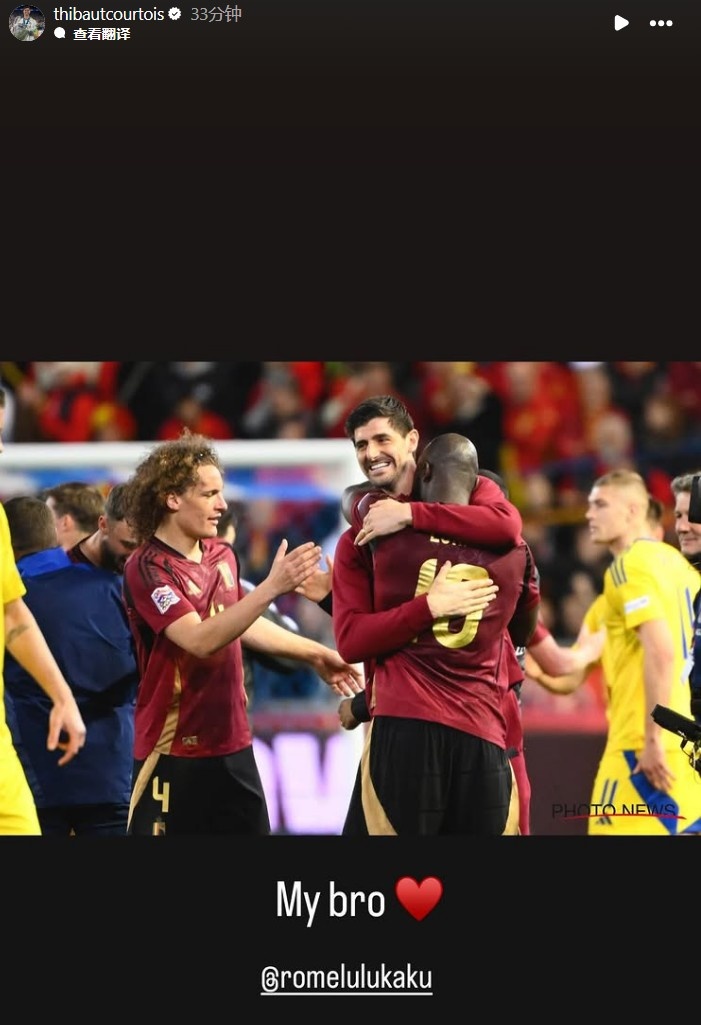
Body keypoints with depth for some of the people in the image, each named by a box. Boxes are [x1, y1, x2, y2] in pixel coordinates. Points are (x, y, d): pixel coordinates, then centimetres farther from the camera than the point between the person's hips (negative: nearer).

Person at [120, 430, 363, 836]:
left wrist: (316, 653, 29)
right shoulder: (148, 569, -15)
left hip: (234, 746, 7)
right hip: (174, 753, -7)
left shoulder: (222, 556, 8)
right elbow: (201, 640, -27)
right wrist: (272, 587, -31)